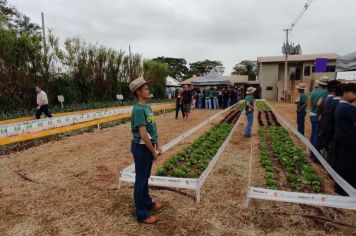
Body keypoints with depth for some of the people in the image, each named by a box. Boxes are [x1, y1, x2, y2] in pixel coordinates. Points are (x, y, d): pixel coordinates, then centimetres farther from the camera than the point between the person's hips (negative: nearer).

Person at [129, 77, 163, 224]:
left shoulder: (147, 107, 8)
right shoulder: (138, 109, -22)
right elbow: (143, 135, -24)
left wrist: (157, 146, 15)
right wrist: (153, 152, -16)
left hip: (148, 146, 9)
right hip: (142, 148, -9)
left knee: (145, 177, 22)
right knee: (140, 180, 4)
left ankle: (147, 202, 40)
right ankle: (141, 214, 18)